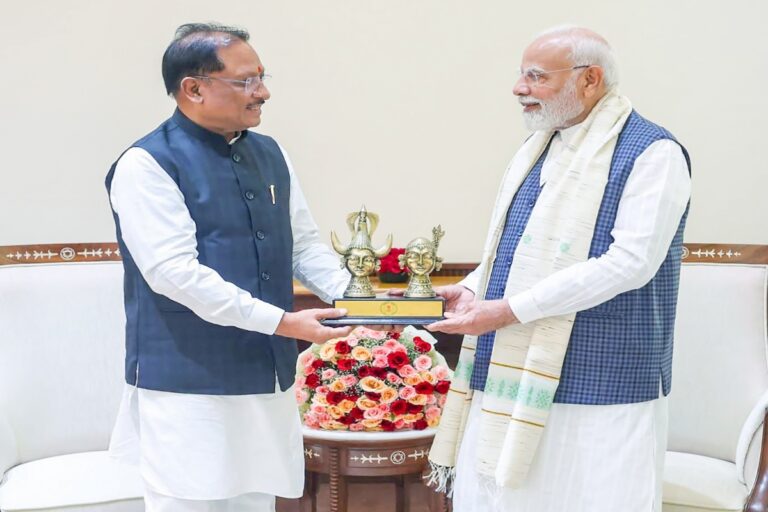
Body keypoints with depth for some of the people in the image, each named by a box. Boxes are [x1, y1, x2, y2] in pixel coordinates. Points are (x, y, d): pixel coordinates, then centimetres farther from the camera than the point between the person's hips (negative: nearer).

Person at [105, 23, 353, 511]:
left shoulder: (271, 154, 10)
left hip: (268, 377, 7)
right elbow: (175, 272, -20)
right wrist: (281, 322, -22)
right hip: (191, 386, -6)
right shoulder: (146, 165, -12)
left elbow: (305, 244, 15)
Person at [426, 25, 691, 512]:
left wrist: (512, 309, -21)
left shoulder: (652, 153, -10)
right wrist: (471, 290, 0)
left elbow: (631, 262, -20)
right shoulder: (535, 150, 15)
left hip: (597, 393, -7)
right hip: (511, 379, 7)